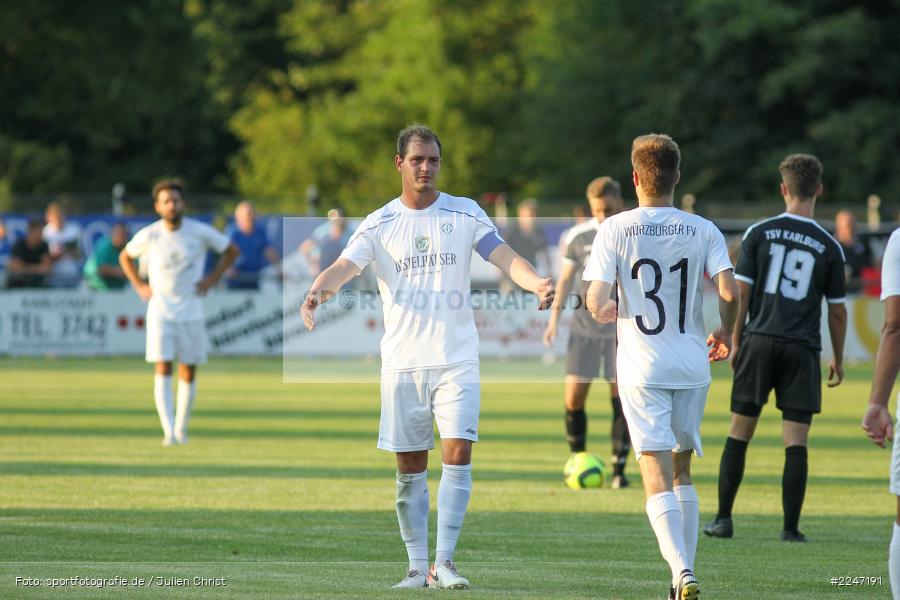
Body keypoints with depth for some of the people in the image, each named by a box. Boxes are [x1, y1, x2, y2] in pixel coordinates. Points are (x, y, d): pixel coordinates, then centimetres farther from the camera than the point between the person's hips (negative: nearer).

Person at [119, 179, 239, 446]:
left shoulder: (201, 232, -6)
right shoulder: (148, 236, -5)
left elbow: (231, 251, 9)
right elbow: (125, 257, 15)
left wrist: (211, 280, 1)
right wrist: (139, 286, 4)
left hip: (191, 312, 1)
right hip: (160, 311, -1)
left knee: (188, 372, 5)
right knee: (163, 369, -13)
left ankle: (181, 428, 20)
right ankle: (169, 431, -18)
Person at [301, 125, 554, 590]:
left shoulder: (464, 214, 3)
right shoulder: (379, 224, 3)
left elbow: (505, 257, -7)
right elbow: (345, 266, -10)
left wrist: (537, 284, -29)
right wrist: (318, 291, -33)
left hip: (457, 359, -1)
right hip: (402, 361, 1)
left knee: (458, 454, -13)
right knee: (410, 469, 3)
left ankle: (444, 562, -6)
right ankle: (417, 567, 12)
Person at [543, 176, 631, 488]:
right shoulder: (578, 236, 2)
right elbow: (565, 278, 8)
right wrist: (554, 317, 0)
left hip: (622, 329, -1)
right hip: (584, 325, 1)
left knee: (621, 397, -5)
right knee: (574, 396, -4)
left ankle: (619, 468, 1)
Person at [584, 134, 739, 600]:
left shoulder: (615, 229, -5)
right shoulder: (703, 231, 1)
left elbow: (597, 304, -11)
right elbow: (728, 291, -10)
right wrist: (725, 334, 10)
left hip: (642, 368, -3)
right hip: (692, 366, 3)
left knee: (657, 475, -7)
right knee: (681, 470, 18)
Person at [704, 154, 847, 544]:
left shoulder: (759, 234, 0)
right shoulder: (829, 247, 2)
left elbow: (741, 292, -2)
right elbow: (837, 310, 5)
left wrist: (735, 342, 7)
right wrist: (838, 361, 15)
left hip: (759, 340, 0)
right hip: (802, 350, 0)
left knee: (739, 433, 9)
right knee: (796, 442, 1)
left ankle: (723, 519, 9)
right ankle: (791, 527, -1)